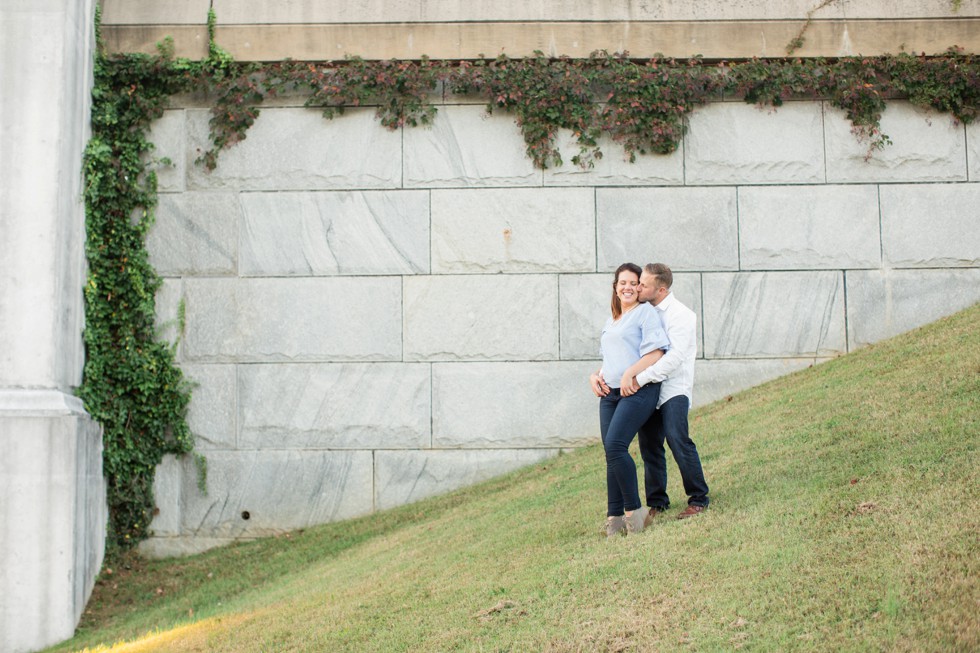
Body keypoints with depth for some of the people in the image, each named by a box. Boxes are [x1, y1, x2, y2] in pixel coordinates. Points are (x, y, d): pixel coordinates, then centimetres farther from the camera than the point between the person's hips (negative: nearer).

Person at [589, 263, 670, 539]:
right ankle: (615, 516, 4)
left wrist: (630, 374, -20)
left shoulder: (646, 312, 1)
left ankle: (634, 509, -12)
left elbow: (655, 353, -10)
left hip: (638, 390, -7)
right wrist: (596, 377, 11)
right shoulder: (610, 321, 24)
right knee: (611, 453, 1)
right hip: (609, 393, 7)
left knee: (615, 446, -22)